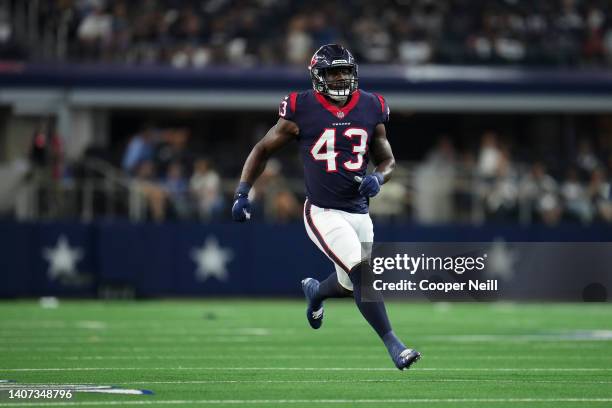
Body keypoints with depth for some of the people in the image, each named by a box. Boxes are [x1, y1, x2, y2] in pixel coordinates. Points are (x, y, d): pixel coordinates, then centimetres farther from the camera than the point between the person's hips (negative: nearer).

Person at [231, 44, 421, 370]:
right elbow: (263, 150, 5)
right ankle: (392, 343, -18)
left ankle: (314, 291, 51)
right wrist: (242, 194, -3)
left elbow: (388, 160, 14)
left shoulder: (371, 110, 4)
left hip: (359, 213, 5)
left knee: (350, 285, 17)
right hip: (323, 212, -5)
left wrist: (378, 178, -9)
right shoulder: (301, 110, -6)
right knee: (364, 273, -21)